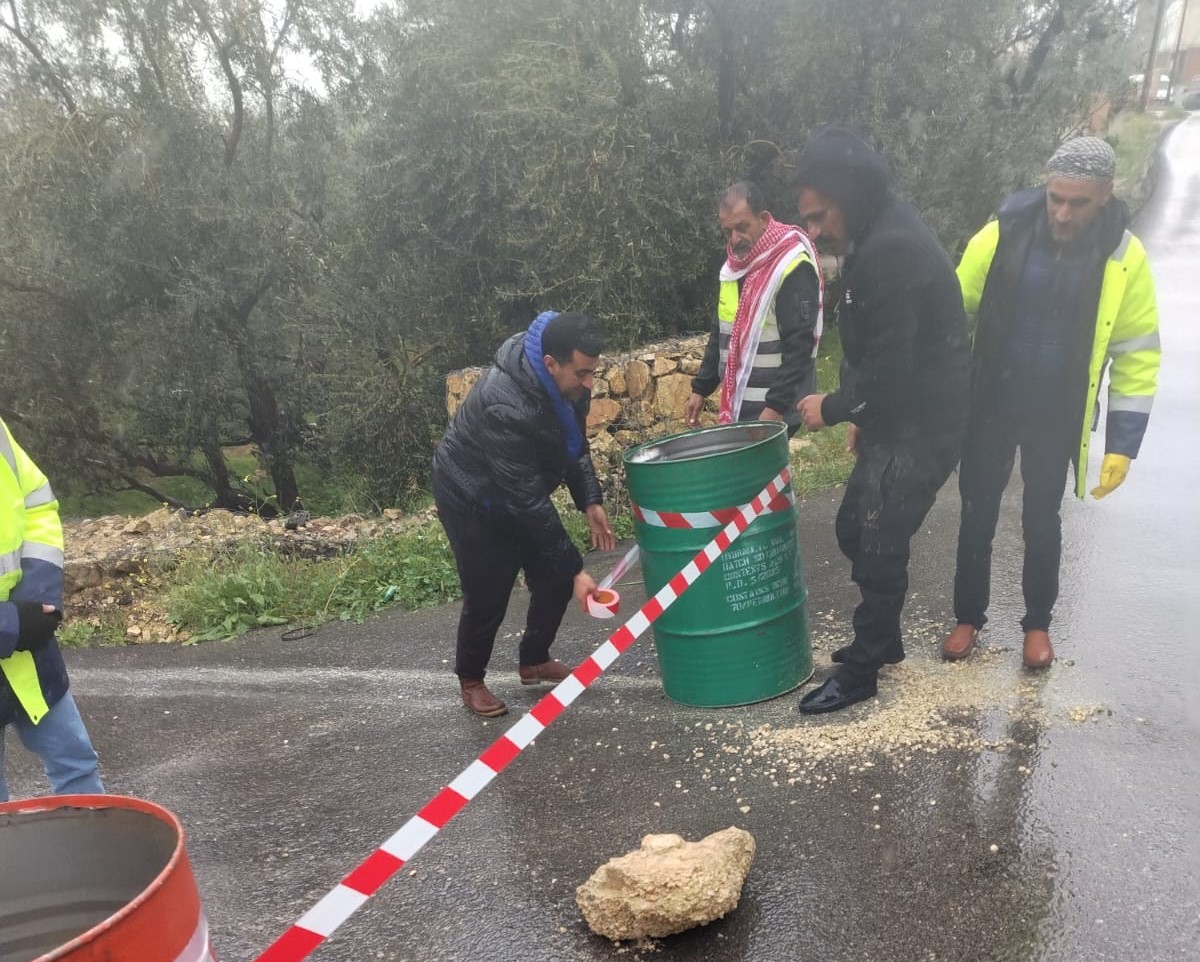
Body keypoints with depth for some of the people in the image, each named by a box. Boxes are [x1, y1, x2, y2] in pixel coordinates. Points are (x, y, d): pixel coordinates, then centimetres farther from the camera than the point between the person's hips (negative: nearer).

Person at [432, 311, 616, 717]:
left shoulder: (567, 381, -15)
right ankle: (470, 681, 24)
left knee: (555, 578, 7)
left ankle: (534, 661, 29)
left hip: (519, 491, 8)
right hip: (472, 498, -7)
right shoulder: (506, 406, -40)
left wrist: (590, 502, -8)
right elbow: (528, 500, -36)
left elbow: (574, 441, 4)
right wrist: (575, 568, -32)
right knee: (487, 595, -1)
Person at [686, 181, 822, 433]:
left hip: (772, 409, -8)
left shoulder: (792, 269, -15)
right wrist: (700, 389, 14)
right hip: (737, 405, 8)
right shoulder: (733, 267, 11)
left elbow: (799, 348, -20)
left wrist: (776, 407, -24)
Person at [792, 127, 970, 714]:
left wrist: (832, 408, -12)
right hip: (896, 423, 10)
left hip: (920, 430, -10)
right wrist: (862, 415, 17)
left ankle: (861, 669, 16)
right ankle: (883, 640, 36)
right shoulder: (877, 242, 10)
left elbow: (890, 367, -26)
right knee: (856, 529, 18)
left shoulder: (892, 252, -23)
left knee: (878, 547, 0)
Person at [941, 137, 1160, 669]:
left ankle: (1037, 624, 33)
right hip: (989, 406, 0)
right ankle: (967, 617, 29)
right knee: (977, 514, 10)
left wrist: (1122, 442, -8)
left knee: (1041, 520, 13)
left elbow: (1136, 354, -5)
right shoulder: (1003, 234, -14)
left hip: (1058, 417, 0)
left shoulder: (1124, 257, -12)